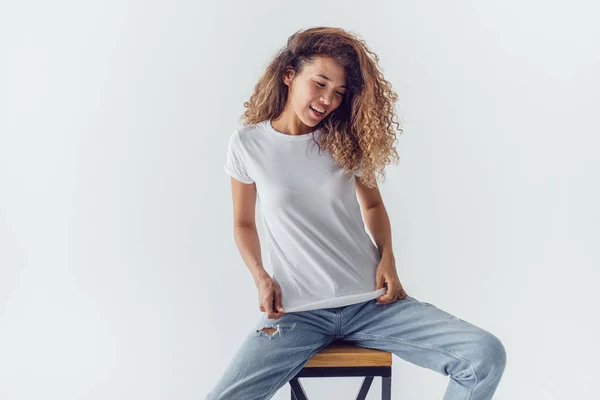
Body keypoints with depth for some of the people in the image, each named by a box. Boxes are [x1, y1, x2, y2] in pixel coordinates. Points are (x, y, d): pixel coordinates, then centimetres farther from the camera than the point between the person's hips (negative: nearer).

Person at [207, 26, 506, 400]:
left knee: (487, 355, -16)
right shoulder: (247, 144, -1)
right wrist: (261, 278, -7)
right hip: (296, 311, -1)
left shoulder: (345, 139, 3)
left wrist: (388, 257, -3)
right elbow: (244, 223, 11)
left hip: (371, 300, 2)